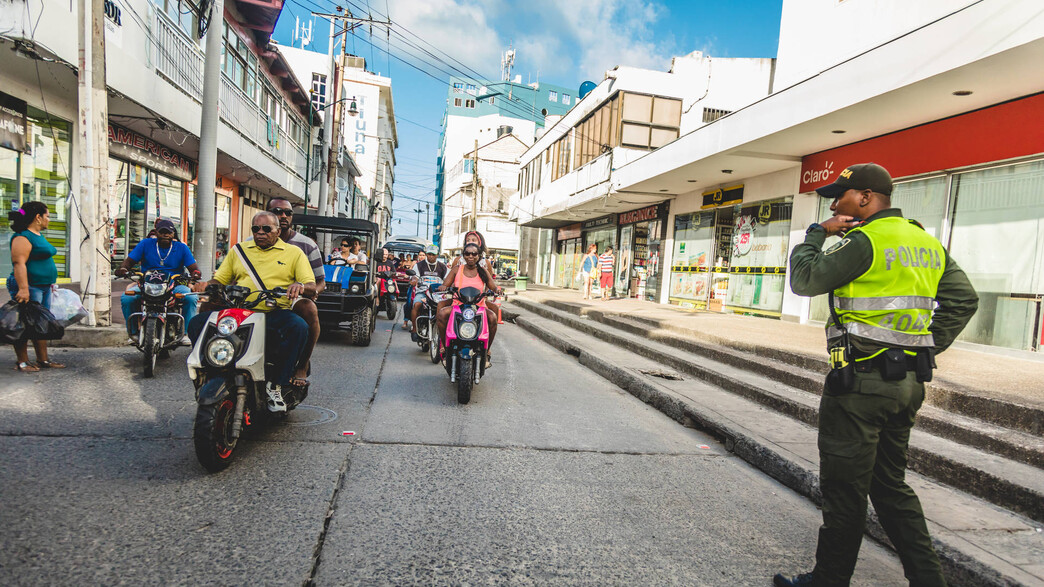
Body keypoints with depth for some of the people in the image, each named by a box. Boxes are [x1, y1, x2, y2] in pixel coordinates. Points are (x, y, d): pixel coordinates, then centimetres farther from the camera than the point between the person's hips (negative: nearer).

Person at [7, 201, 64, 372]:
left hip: (44, 287, 10)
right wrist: (23, 289, -28)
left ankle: (43, 360, 19)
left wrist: (50, 282, 26)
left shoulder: (39, 235, 16)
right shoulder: (22, 237, -14)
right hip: (29, 288, -10)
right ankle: (22, 362, 6)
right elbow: (19, 263, -23)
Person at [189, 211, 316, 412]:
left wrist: (300, 286, -21)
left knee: (299, 327, -35)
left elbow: (312, 288, 2)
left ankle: (276, 386, -23)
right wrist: (206, 284, -3)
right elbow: (220, 279, 21)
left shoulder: (293, 252, 11)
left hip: (276, 313, -3)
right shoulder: (238, 250, 21)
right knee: (196, 324, -19)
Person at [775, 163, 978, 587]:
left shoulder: (864, 241, -14)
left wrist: (817, 234, 1)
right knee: (890, 485, 20)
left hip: (862, 380, -9)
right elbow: (963, 300, 15)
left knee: (844, 487, 4)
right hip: (909, 382, 9)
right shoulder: (927, 242, 14)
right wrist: (927, 348, 12)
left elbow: (804, 280, -11)